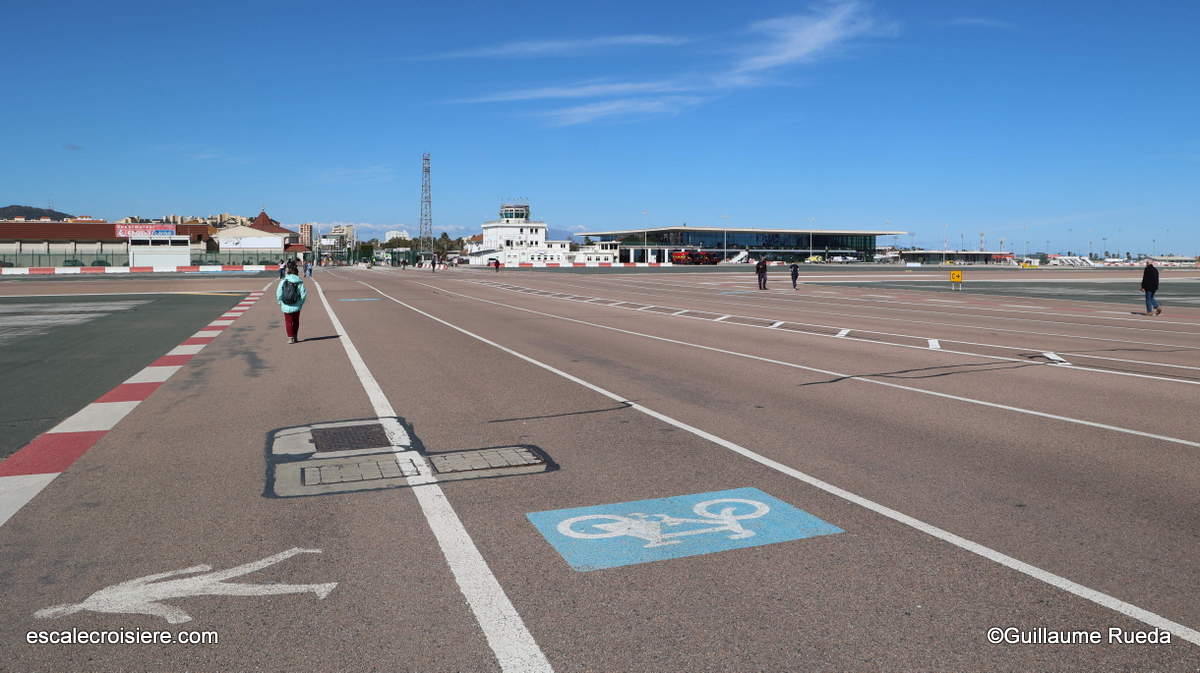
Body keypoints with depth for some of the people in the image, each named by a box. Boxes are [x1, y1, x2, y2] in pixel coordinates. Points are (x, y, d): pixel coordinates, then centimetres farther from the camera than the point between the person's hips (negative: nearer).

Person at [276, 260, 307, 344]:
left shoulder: (283, 281, -9)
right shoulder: (299, 281, -8)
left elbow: (278, 294, -9)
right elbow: (303, 293, -10)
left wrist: (280, 302, 7)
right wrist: (301, 303, 3)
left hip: (286, 307, -1)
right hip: (296, 306, 1)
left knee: (288, 322, 11)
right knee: (296, 321, 18)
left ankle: (290, 338, 10)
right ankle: (295, 337, 29)